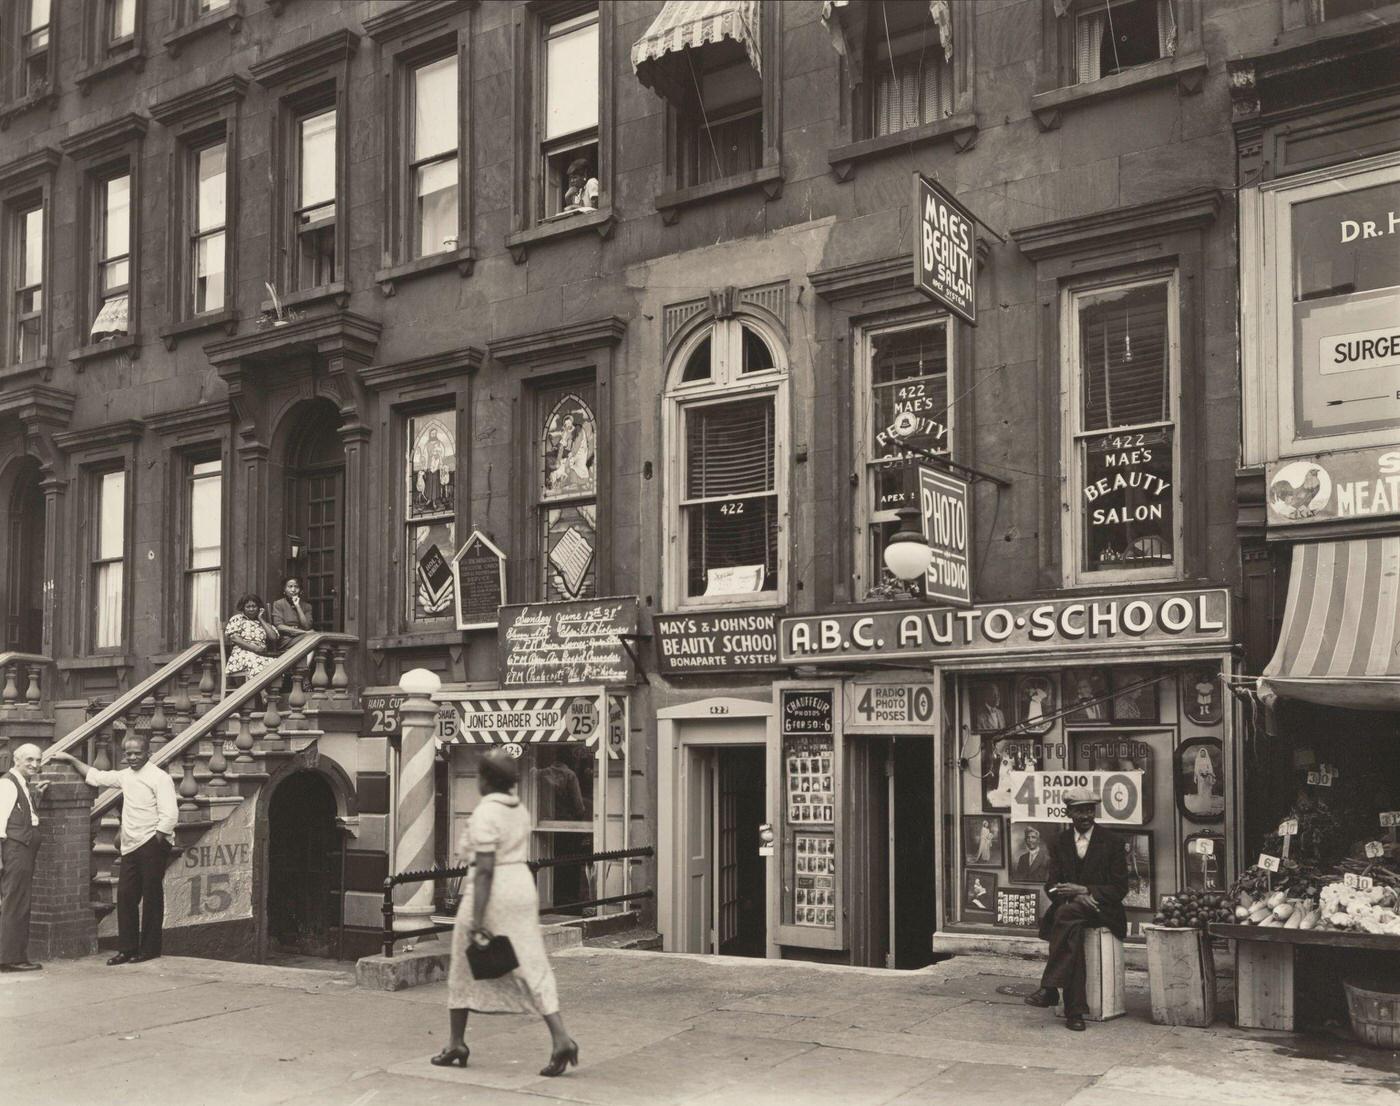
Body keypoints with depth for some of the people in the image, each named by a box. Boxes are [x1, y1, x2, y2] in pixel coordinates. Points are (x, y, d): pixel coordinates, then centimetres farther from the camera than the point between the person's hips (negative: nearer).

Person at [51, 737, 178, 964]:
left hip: (152, 843, -7)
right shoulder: (125, 776, 13)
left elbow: (169, 815, -16)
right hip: (131, 846, 7)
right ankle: (127, 948, 13)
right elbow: (96, 777, 27)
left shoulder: (159, 777, -10)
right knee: (125, 895, 5)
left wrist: (156, 841, -16)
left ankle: (149, 949, 8)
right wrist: (71, 759, 26)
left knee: (151, 896, 0)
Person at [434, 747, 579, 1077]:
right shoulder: (520, 810, 11)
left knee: (464, 970, 12)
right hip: (523, 887, 7)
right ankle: (561, 1039, -11)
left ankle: (456, 1044, 21)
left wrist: (476, 919, -20)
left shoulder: (484, 814, -13)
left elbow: (485, 869, -19)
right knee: (533, 967, 3)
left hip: (491, 892, -7)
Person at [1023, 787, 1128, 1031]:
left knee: (1068, 912, -36)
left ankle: (1049, 988, -37)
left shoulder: (1110, 841, 3)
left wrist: (1085, 890, -15)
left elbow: (1120, 888, 0)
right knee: (1072, 930, -34)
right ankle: (1074, 1010, -38)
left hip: (1102, 909, -2)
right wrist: (1077, 896, -15)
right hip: (1068, 909, 2)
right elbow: (1052, 886, 7)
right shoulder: (1060, 842, 12)